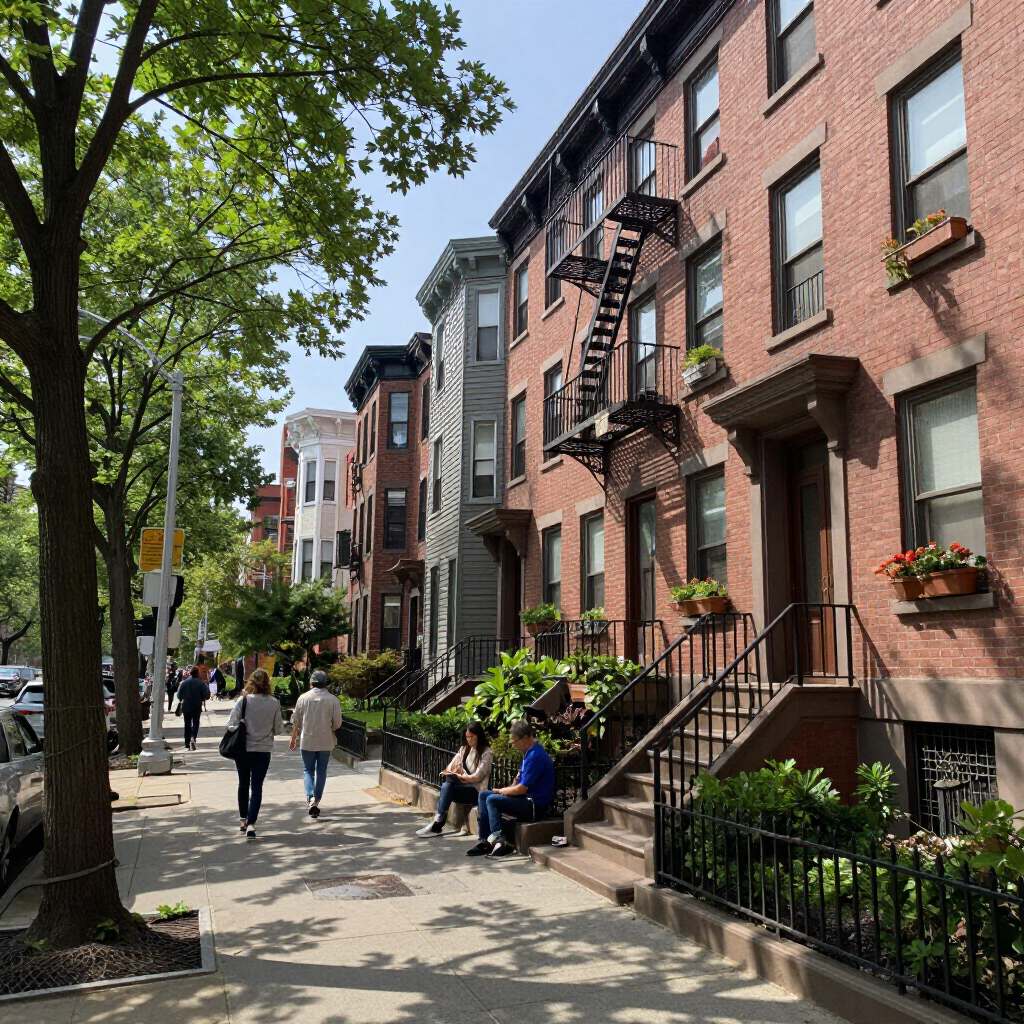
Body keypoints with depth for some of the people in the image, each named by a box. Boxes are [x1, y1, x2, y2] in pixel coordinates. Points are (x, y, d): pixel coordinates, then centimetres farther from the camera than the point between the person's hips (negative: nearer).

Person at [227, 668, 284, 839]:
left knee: (243, 784, 18)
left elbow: (232, 724, -11)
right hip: (263, 749, 0)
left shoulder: (243, 700, -11)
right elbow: (278, 728, -3)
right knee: (257, 787, 4)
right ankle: (251, 824, -7)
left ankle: (243, 820, 30)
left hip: (243, 748, 0)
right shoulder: (274, 703, -8)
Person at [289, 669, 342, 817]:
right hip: (325, 741, 0)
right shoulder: (333, 699, -6)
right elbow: (337, 723, -4)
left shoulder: (303, 698, -3)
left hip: (307, 741, 0)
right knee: (321, 771, 13)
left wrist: (293, 739, 15)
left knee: (308, 770, 9)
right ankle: (316, 801, 12)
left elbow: (296, 721, 2)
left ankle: (310, 799, -12)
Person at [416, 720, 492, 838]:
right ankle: (438, 822, -33)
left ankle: (437, 824, -29)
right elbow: (453, 766, 9)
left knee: (447, 787, -29)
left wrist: (457, 776, -19)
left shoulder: (486, 753, -5)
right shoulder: (464, 749, 16)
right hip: (463, 785, 5)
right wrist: (448, 772, -13)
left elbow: (477, 777, -13)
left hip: (476, 790, -5)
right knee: (446, 786, -29)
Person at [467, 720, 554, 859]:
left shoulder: (535, 756, -20)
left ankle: (500, 842, -15)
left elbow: (521, 789, -21)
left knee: (492, 800, -20)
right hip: (527, 800, 11)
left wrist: (501, 791, -5)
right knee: (483, 795, 4)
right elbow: (519, 781, 18)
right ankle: (485, 841, 0)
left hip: (536, 806, -11)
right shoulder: (529, 753, 13)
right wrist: (504, 790, -1)